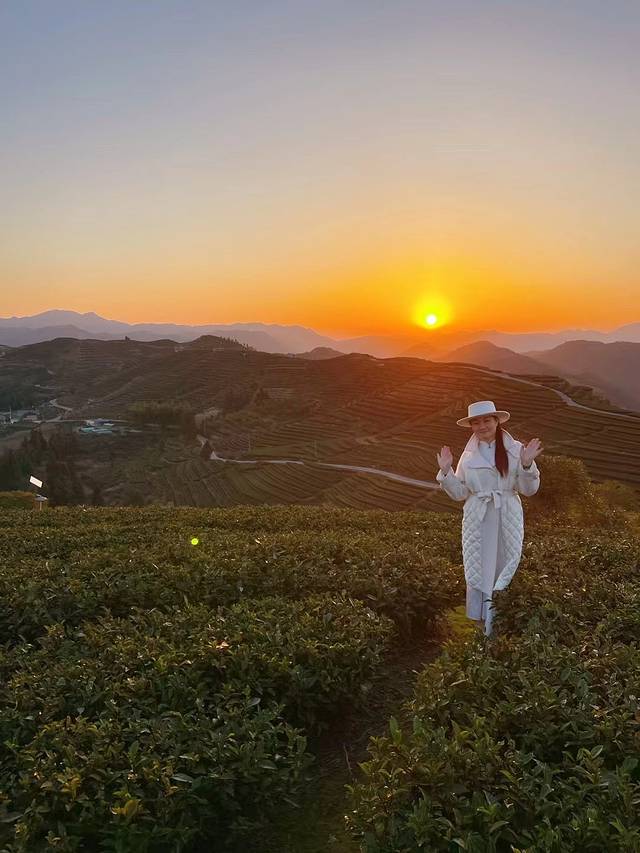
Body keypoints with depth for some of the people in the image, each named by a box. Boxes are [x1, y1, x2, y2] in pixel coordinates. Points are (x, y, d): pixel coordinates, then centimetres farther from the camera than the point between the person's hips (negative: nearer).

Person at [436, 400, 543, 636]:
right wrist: (446, 471, -7)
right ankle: (479, 625, 14)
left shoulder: (515, 450, -2)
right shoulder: (468, 455, 6)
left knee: (504, 571, 3)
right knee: (477, 572, 3)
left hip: (507, 521, -1)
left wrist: (527, 464, -18)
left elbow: (529, 489, -2)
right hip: (477, 522, 2)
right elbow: (459, 493, 6)